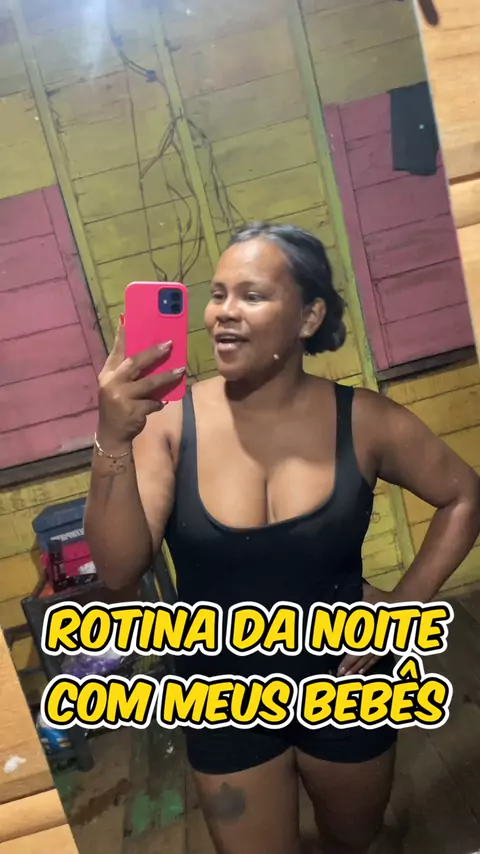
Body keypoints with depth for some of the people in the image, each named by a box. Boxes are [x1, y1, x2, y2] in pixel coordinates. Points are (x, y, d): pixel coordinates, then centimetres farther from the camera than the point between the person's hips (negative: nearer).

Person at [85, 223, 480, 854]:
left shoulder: (362, 420, -15)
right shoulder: (170, 421, -18)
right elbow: (119, 571, -23)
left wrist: (409, 601, -7)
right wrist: (114, 441, -36)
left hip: (346, 684, 2)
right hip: (225, 704, -1)